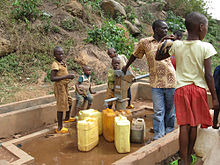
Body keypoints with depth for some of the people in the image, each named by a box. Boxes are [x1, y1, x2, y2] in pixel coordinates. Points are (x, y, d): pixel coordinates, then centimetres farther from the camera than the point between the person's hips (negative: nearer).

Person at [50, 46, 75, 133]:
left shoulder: (63, 62, 7)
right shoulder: (55, 64, -20)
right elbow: (52, 78, -29)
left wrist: (70, 76, 6)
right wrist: (66, 77, -31)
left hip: (65, 86, 9)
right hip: (59, 87, -9)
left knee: (69, 102, 24)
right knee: (61, 106, -4)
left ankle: (67, 118, 49)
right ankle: (60, 128, 5)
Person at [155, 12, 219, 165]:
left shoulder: (176, 45, -2)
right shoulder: (205, 47, -8)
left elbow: (158, 57, 12)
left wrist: (165, 41, 18)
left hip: (182, 88, 1)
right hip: (199, 89, -1)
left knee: (184, 125, 6)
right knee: (194, 125, 13)